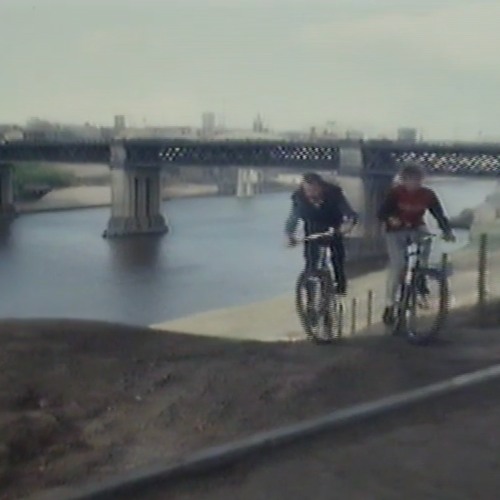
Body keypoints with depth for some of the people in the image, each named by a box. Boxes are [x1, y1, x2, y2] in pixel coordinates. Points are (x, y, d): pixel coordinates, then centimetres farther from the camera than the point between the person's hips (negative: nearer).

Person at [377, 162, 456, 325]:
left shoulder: (428, 194, -11)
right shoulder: (396, 192, -17)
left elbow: (439, 214, -13)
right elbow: (382, 212, -21)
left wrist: (447, 231, -30)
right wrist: (390, 219, -43)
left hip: (416, 229, 3)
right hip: (396, 231, -3)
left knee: (425, 236, -27)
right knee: (397, 265, -16)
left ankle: (420, 280, -3)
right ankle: (389, 305, -7)